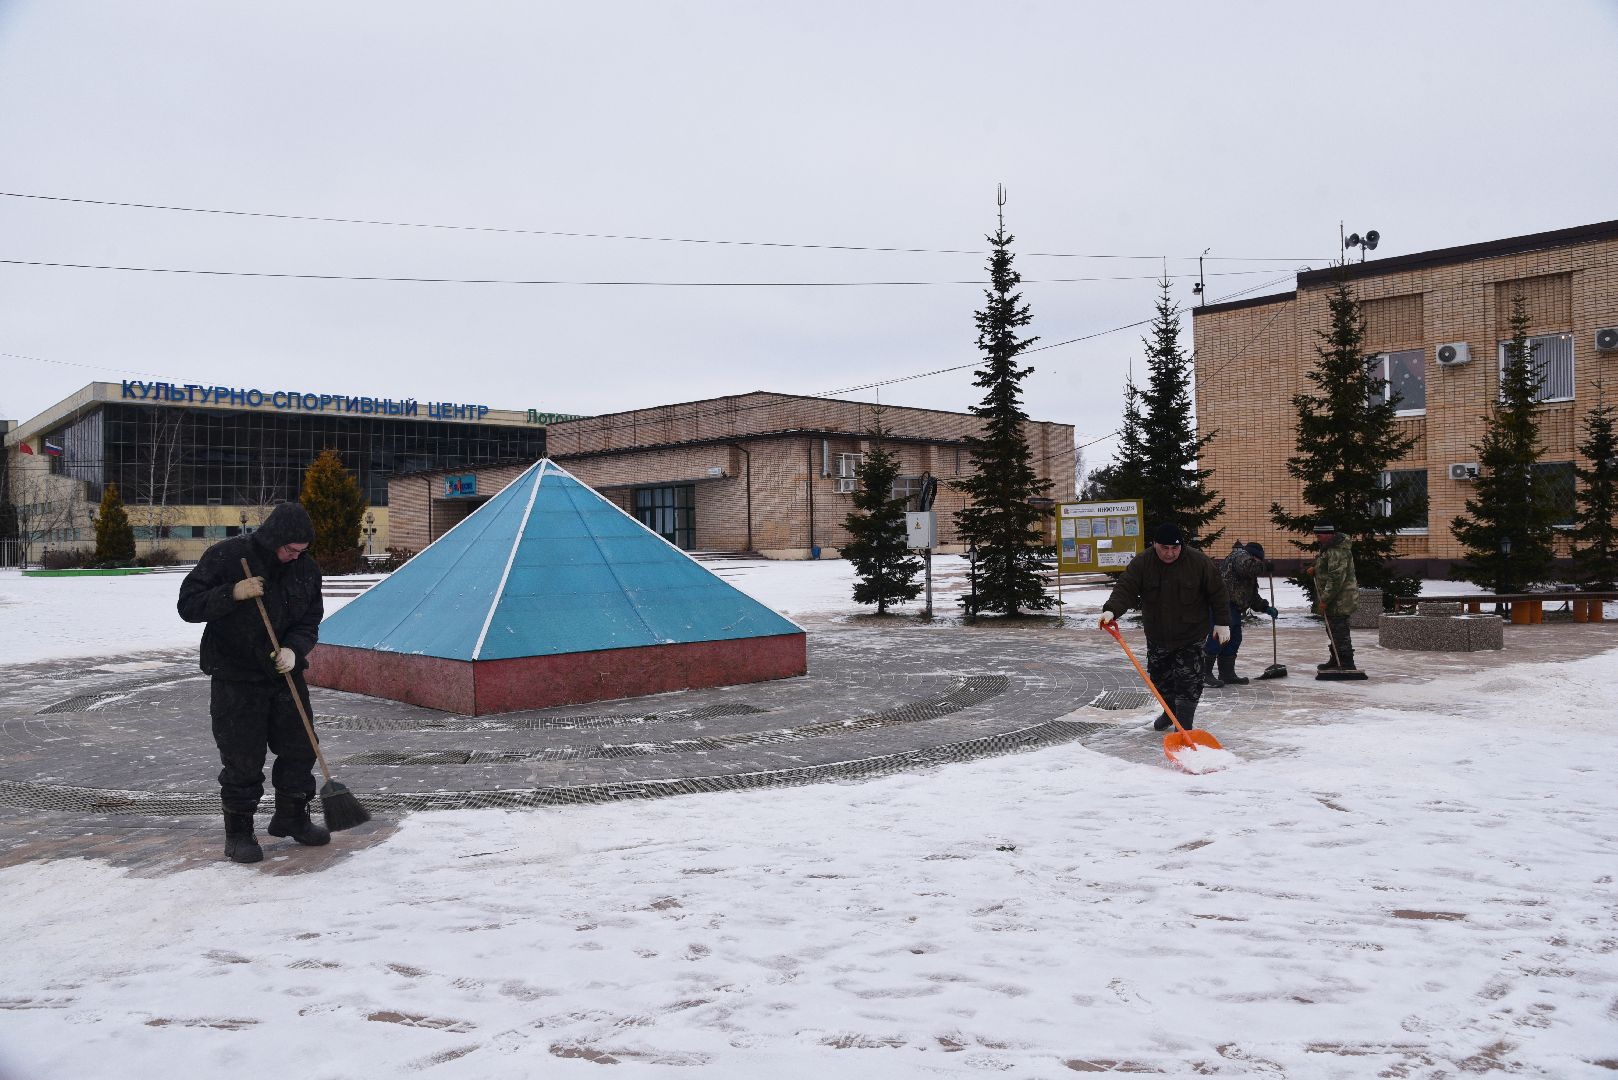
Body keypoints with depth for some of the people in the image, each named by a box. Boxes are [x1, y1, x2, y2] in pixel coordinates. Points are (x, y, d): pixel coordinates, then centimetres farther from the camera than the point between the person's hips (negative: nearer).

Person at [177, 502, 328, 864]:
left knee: (299, 749, 11)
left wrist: (294, 650, -16)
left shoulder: (306, 569, 1)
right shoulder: (225, 556, -12)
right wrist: (232, 594, -27)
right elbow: (188, 605, -12)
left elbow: (309, 622, 4)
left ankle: (291, 817, 30)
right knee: (242, 760, 0)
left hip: (286, 675, 5)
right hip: (236, 679, -5)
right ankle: (238, 832, 16)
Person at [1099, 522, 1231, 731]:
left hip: (1190, 636, -3)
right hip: (1157, 634, 3)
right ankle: (1170, 711, 39)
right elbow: (1125, 588, -19)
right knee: (1159, 676, 16)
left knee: (1188, 681, -6)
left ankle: (1185, 725, -1)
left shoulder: (1199, 562, -13)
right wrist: (1111, 610, -36)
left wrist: (1222, 623, -4)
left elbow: (1218, 593, -4)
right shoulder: (1141, 563, -11)